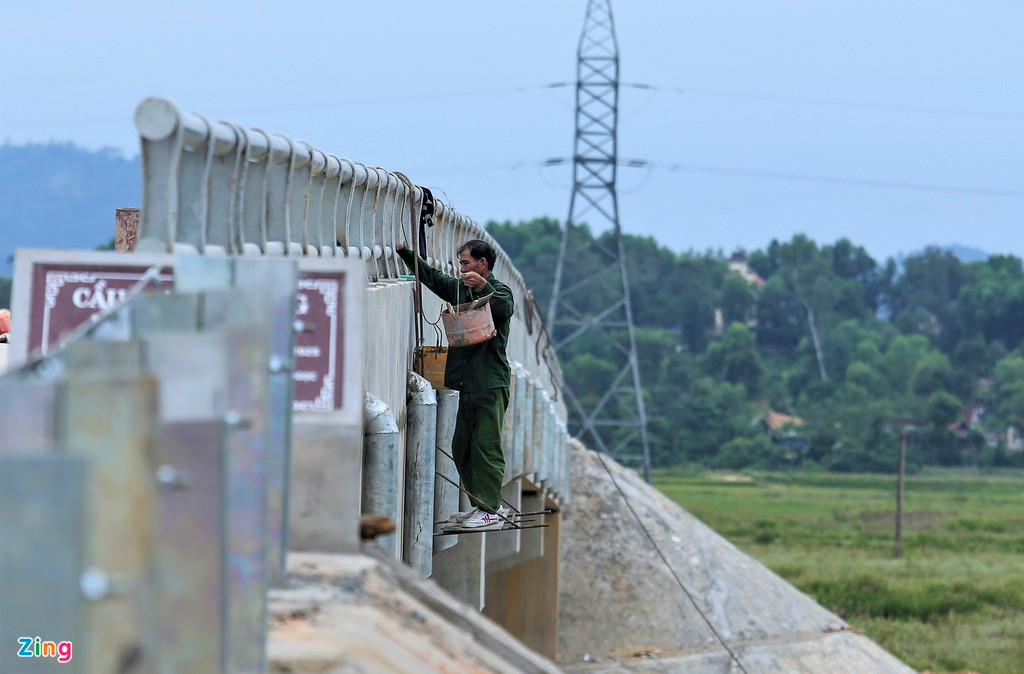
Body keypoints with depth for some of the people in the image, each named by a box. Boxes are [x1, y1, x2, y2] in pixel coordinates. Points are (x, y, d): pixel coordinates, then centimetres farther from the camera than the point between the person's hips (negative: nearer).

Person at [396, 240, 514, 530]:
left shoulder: (499, 291, -6)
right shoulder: (460, 288, 17)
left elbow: (505, 309, -27)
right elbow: (431, 277, 27)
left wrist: (484, 287, -41)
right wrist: (404, 252, 20)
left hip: (490, 383, -9)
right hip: (469, 382, 9)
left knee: (486, 446, -9)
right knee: (462, 447, 12)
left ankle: (492, 510, -7)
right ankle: (481, 505, 19)